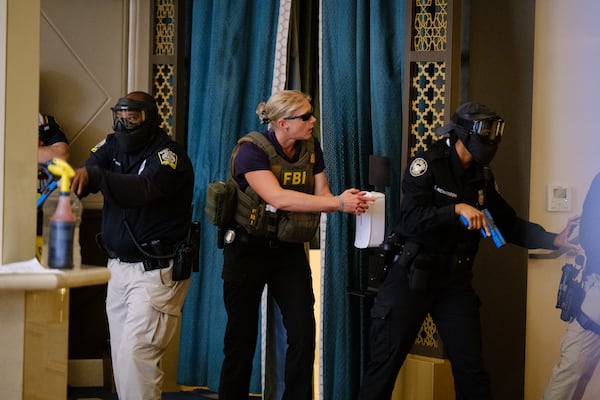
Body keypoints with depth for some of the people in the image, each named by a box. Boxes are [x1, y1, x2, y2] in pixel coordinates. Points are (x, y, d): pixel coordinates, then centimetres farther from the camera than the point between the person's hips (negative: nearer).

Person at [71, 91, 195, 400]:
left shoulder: (169, 156, -14)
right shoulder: (113, 146, 9)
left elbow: (143, 189, -33)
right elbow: (90, 171, -7)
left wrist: (92, 175, -47)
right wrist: (77, 177, -32)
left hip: (157, 271, -7)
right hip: (118, 266, 7)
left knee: (137, 351, -15)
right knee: (121, 353, 9)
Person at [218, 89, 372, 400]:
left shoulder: (311, 148, -1)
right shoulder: (251, 150, -20)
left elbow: (322, 196, -3)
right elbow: (278, 198, -31)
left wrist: (348, 202, -27)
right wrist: (338, 203, -35)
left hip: (289, 251, 5)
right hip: (248, 250, -4)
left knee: (304, 333, -5)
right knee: (241, 338, 4)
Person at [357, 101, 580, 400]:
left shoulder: (482, 177, 7)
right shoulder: (427, 165, -11)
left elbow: (508, 224, 8)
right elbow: (411, 219, -23)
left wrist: (553, 240, -3)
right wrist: (458, 209, -33)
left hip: (456, 278, 5)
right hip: (413, 274, -5)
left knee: (471, 368, 4)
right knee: (386, 362, -2)